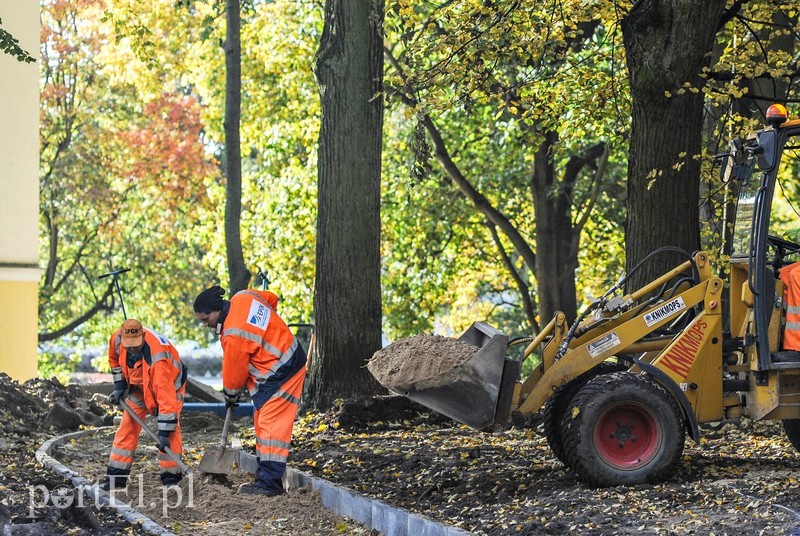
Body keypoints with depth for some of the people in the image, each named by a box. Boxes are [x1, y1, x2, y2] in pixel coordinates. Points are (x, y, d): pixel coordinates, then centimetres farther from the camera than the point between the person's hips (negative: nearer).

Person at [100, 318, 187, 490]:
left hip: (169, 384, -5)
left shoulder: (157, 359, -43)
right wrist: (119, 386, 0)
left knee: (171, 430, -19)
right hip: (139, 385, 6)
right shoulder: (117, 338, -25)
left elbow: (166, 397, -44)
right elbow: (114, 358, 3)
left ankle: (171, 478, -11)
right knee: (127, 427, 1)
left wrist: (164, 433, -45)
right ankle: (116, 476, 7)